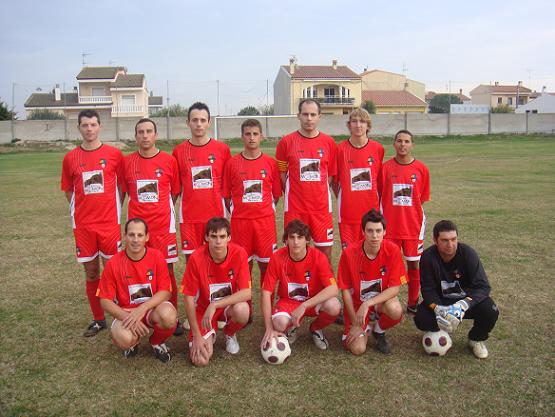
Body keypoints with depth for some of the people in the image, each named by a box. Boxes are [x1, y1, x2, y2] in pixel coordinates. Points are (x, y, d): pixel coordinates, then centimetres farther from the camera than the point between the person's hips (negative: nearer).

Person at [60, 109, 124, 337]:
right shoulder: (70, 158, 4)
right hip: (83, 224, 2)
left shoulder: (114, 154, -1)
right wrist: (81, 211, 4)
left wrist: (113, 210, 1)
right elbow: (69, 191, 12)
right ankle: (98, 319, 22)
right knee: (91, 271, 9)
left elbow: (122, 186, 5)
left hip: (109, 223, -2)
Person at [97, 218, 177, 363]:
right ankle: (133, 342, 9)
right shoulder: (113, 264, -9)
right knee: (124, 339, -33)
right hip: (126, 312, 0)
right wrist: (128, 318, -20)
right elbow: (105, 301, -5)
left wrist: (142, 309, -25)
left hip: (153, 308, 1)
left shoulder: (157, 257, -9)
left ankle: (156, 342, 3)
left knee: (169, 316, -34)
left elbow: (166, 291, -10)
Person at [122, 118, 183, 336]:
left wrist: (161, 210, 5)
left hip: (163, 225, -1)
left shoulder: (169, 161, 0)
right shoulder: (127, 162, 5)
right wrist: (141, 209, 7)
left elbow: (175, 192, 8)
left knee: (167, 271, 3)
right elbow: (123, 191, 13)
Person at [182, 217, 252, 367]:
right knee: (201, 360, -18)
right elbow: (189, 298, -14)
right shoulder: (196, 258, -21)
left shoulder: (239, 253, -20)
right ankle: (209, 336, 18)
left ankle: (230, 334, 2)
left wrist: (215, 305, -33)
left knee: (242, 310, -35)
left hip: (230, 305, 1)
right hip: (204, 308, -1)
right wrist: (197, 336, -15)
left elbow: (246, 293, -23)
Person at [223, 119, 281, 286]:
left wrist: (265, 209, 3)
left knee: (266, 263, 7)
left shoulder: (271, 163, 2)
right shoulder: (232, 163, 1)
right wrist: (236, 212, 1)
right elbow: (226, 194, 6)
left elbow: (276, 194, 9)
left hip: (265, 219, 0)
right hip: (240, 221, 0)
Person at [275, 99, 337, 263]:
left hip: (321, 206, 1)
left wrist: (317, 192, 0)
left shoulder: (329, 142, 4)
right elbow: (281, 174, 6)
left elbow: (331, 174, 10)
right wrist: (294, 194, -1)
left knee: (325, 252, 5)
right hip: (294, 207, -1)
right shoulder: (286, 142, 0)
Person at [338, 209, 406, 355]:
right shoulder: (349, 254, -20)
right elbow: (346, 290, -11)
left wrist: (367, 304, -28)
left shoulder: (392, 250, -17)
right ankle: (365, 329, 18)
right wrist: (355, 323, -12)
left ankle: (379, 331, 2)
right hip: (357, 303, -1)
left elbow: (395, 288, -17)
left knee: (396, 310, -33)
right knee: (358, 349, -18)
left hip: (381, 300, 1)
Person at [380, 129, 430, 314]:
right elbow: (379, 196, 3)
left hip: (413, 225, 1)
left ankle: (413, 303, 24)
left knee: (414, 264, 9)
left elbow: (422, 199, 5)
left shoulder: (421, 169, -1)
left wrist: (410, 212, -1)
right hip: (390, 225, -1)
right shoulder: (386, 167, -2)